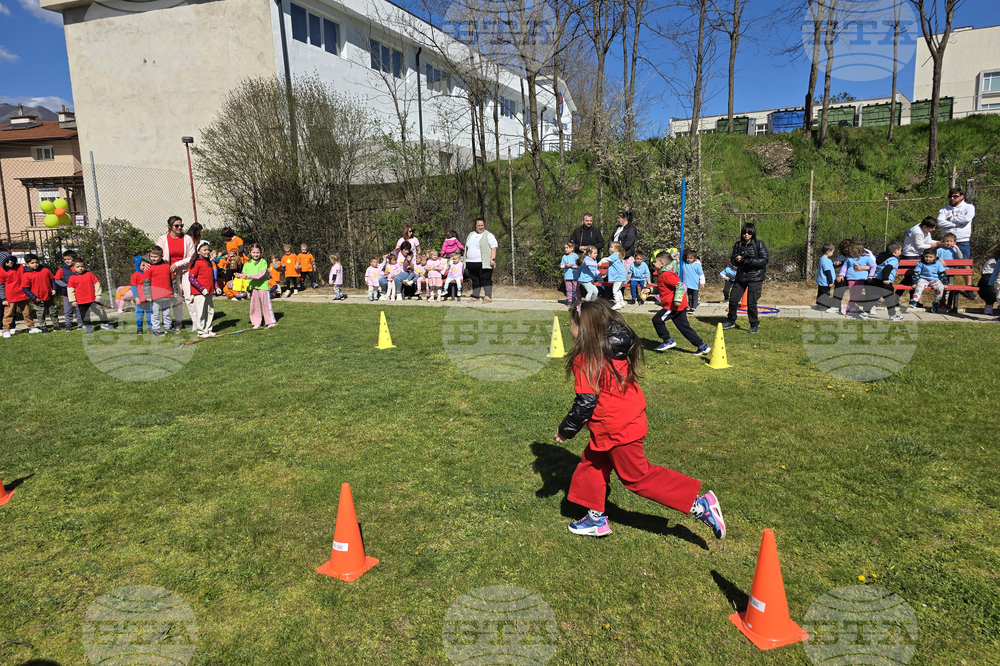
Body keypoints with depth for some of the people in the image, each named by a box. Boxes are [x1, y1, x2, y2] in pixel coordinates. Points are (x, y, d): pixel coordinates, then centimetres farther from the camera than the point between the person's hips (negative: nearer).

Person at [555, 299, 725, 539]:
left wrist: (565, 430, -7)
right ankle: (596, 518, 29)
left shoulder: (586, 359, -21)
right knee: (591, 464, 19)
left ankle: (700, 504, 4)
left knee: (637, 476, 3)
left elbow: (586, 402, -21)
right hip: (629, 418, 10)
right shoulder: (614, 351, 5)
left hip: (616, 429, -9)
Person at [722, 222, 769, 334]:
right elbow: (733, 260, 15)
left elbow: (764, 260, -10)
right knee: (733, 299, 4)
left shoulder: (759, 244, -3)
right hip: (740, 277, 4)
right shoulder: (738, 245, 8)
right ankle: (730, 321, 25)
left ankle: (754, 325, 12)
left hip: (755, 278, -4)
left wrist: (747, 260, -19)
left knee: (751, 302, -4)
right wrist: (736, 260, -10)